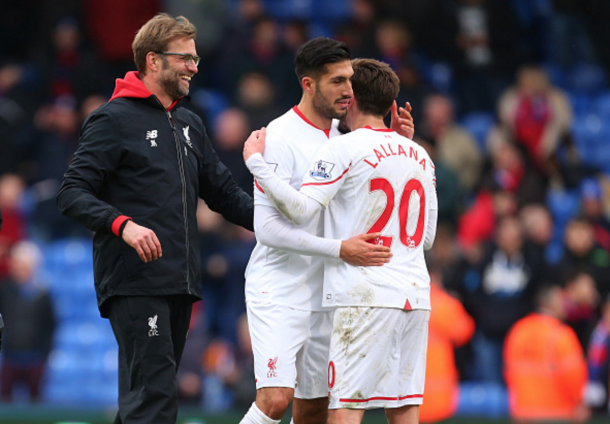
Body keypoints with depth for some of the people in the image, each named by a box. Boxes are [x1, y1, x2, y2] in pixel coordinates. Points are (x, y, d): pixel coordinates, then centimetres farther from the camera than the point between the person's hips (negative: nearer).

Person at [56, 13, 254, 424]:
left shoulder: (189, 124, 20)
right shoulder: (114, 120, -3)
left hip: (179, 282, 8)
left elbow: (225, 192, 24)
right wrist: (123, 224, -26)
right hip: (133, 282, -8)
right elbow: (73, 193, -9)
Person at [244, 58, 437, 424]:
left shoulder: (343, 149, -4)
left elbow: (301, 209, -14)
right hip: (416, 295, 6)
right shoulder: (420, 155, 15)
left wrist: (256, 161, -6)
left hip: (366, 296, -6)